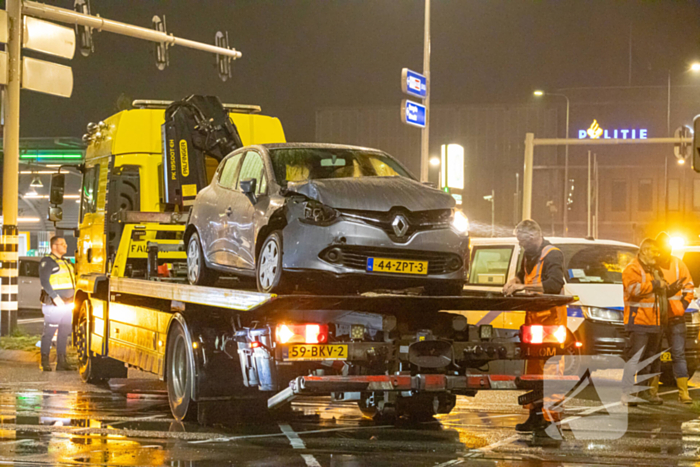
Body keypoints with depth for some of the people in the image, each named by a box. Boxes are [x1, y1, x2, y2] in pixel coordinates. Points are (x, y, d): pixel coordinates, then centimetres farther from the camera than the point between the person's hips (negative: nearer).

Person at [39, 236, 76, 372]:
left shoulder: (66, 263, 19)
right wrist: (56, 298, -23)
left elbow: (72, 282, 25)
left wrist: (72, 299, 13)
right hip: (53, 305, -8)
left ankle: (61, 362, 11)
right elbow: (44, 282, -16)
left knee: (64, 334, 7)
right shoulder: (47, 262, -7)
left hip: (67, 304, 8)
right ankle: (45, 362, 1)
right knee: (49, 332, -4)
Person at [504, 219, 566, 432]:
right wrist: (514, 282, 11)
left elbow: (555, 284, -24)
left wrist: (524, 287, -22)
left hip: (551, 319, -9)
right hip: (533, 318, 9)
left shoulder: (552, 255, -11)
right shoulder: (529, 255, 16)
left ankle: (551, 417, -12)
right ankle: (535, 413, 17)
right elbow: (522, 275, 34)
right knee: (532, 367, 11)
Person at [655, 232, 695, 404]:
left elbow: (689, 286, 12)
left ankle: (683, 391, 0)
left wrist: (684, 303, 1)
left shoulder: (678, 264, 5)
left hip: (676, 317, 2)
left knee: (679, 354, 0)